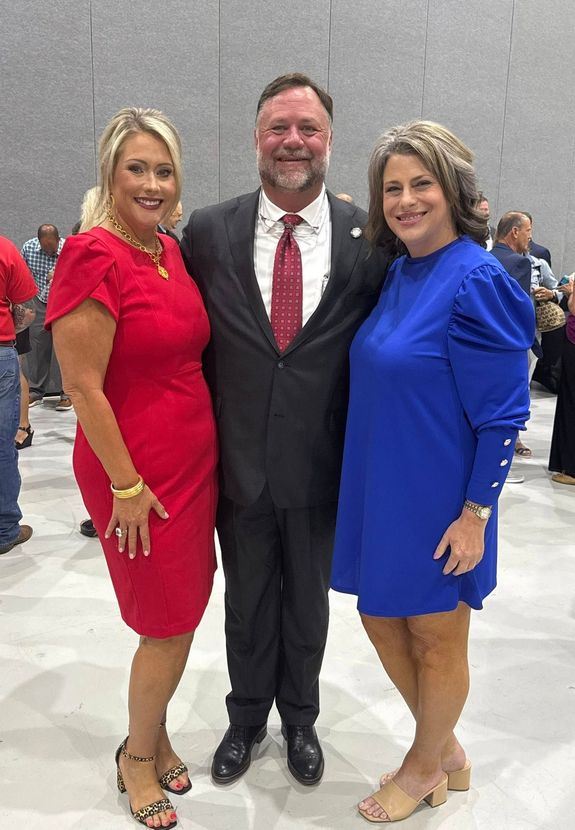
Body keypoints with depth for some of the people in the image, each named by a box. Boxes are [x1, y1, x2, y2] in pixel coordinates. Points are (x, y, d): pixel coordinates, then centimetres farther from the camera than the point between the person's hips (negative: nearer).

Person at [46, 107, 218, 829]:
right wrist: (126, 485, -16)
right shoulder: (93, 256, -17)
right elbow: (83, 387, -19)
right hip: (137, 474, -7)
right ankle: (138, 758, 35)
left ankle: (153, 737, 43)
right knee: (169, 626, 7)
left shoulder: (169, 250, 7)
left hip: (193, 461, 8)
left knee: (182, 614, 18)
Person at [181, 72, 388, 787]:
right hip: (239, 462, 1)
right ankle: (247, 716, 47)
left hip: (321, 466, 0)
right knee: (246, 603, 20)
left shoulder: (369, 238, -7)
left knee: (308, 602, 20)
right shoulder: (208, 231, -4)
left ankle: (300, 717, 48)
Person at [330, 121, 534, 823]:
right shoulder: (397, 272, 5)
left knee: (436, 638, 13)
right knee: (381, 619, 19)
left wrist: (475, 514, -16)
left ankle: (425, 767, 40)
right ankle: (448, 754, 42)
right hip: (380, 488, 8)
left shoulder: (475, 281, -17)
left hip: (438, 500, -8)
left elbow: (502, 413, -17)